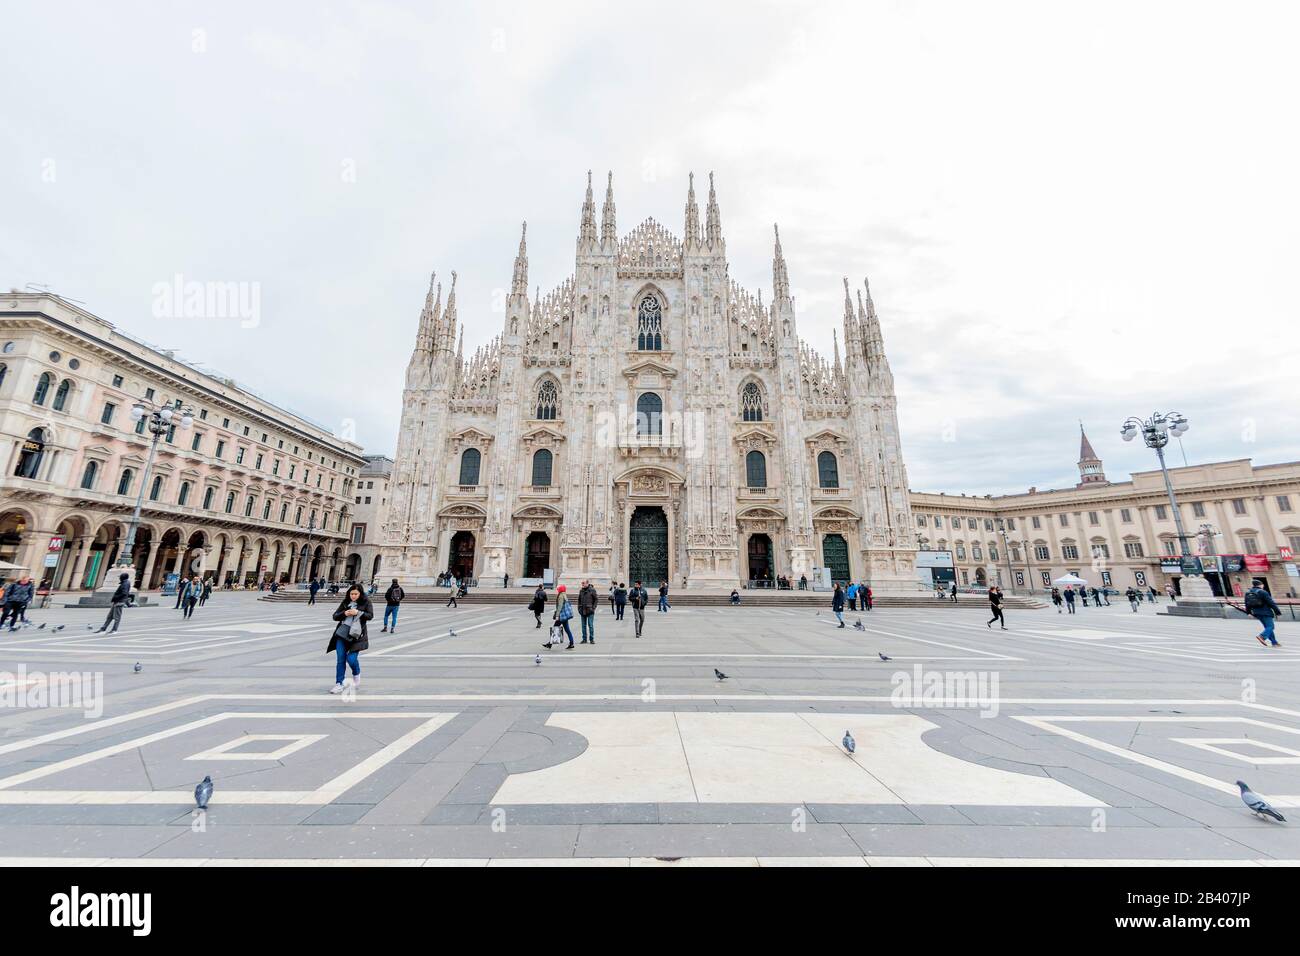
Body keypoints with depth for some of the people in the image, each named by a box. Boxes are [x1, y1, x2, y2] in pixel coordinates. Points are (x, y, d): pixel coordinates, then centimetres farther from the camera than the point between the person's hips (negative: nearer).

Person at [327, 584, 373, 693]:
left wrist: (358, 612, -21)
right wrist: (344, 613, -11)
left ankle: (356, 676, 23)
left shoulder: (366, 602, 0)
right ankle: (339, 684, 15)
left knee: (351, 658, -8)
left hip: (356, 635, -3)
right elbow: (335, 616, 8)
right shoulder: (345, 602, 8)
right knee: (340, 659, 2)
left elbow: (370, 616, -9)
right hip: (342, 633, 3)